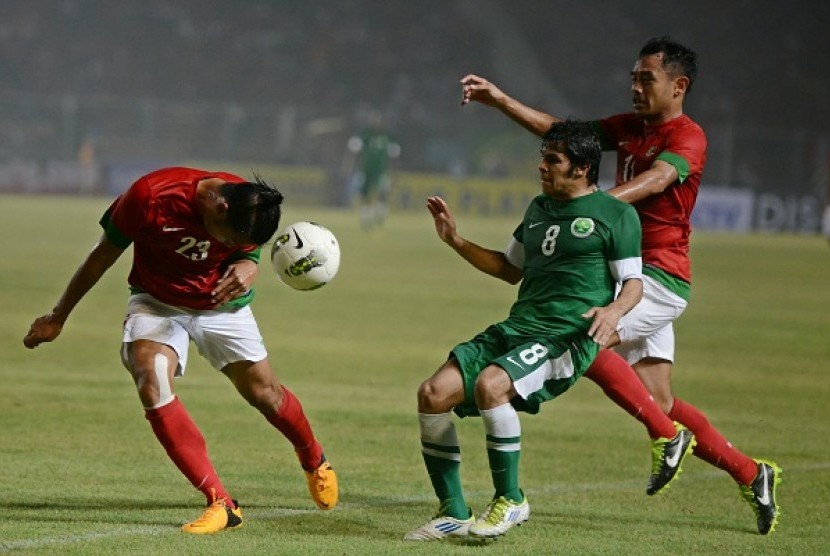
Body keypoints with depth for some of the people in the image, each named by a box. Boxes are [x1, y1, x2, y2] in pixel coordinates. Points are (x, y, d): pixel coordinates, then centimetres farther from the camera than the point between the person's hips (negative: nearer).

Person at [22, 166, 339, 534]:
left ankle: (314, 461, 42)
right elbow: (103, 256, -15)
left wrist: (245, 269, -31)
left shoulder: (250, 210, -24)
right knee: (151, 385, -26)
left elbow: (247, 257, -3)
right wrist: (58, 318, -5)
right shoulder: (150, 196, -31)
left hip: (221, 304, 2)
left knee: (264, 393, 8)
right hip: (157, 302, -2)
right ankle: (221, 504, -27)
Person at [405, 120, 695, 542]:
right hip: (516, 329, 7)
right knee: (433, 394, -11)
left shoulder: (616, 214, 0)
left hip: (566, 338, -7)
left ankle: (510, 501, -15)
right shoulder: (539, 208, 21)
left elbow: (633, 282, 0)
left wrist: (614, 310, -22)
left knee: (490, 385, -34)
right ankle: (454, 515, -1)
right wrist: (455, 241, 25)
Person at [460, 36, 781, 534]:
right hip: (633, 275, 8)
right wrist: (500, 100, 7)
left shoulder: (688, 137, -11)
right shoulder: (630, 127, 14)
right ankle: (752, 474, 17)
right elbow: (559, 130, 16)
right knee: (661, 401, 6)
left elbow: (654, 180, -29)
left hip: (660, 278, -8)